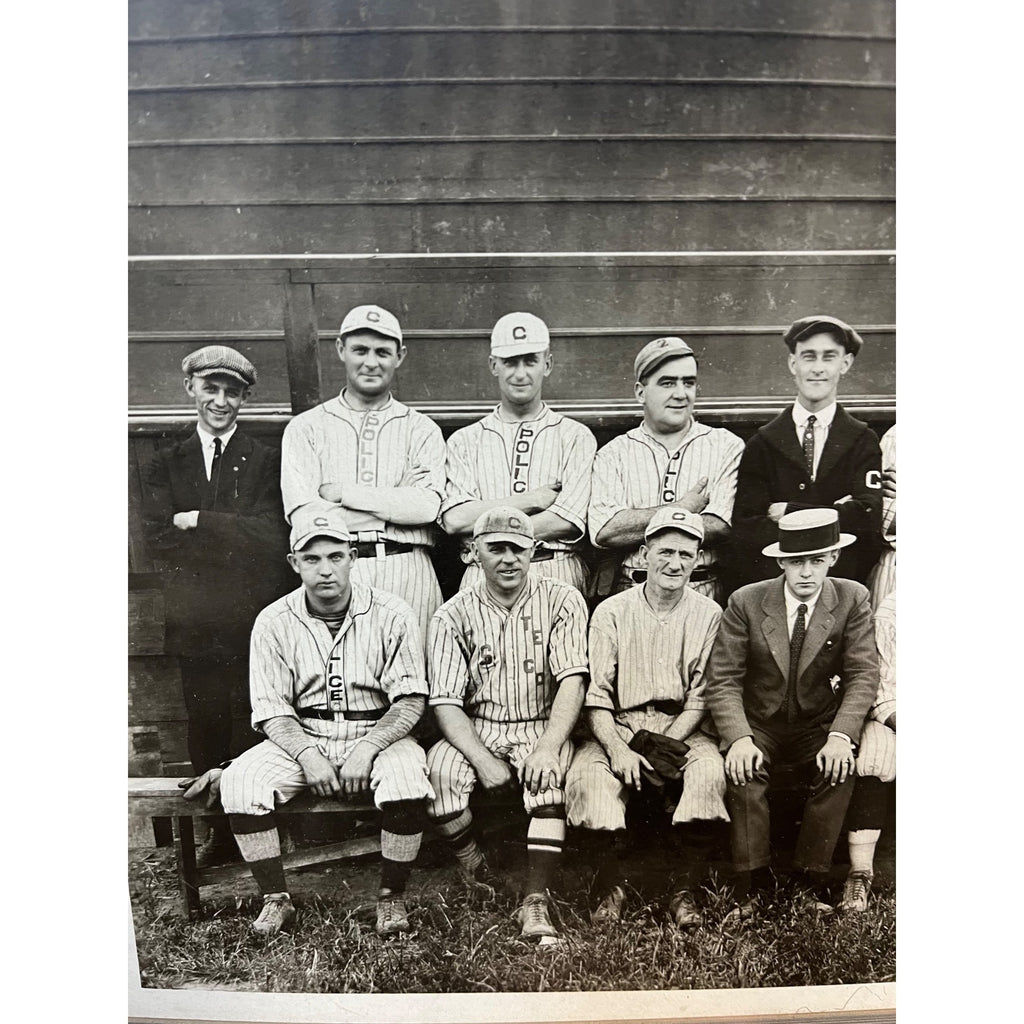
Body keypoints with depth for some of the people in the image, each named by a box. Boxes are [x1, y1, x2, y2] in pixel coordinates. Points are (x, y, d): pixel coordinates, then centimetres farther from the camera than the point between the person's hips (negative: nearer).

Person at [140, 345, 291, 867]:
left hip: (257, 615, -2)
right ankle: (219, 830, 21)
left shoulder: (267, 461, 2)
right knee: (205, 726, 8)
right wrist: (234, 541, -8)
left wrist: (198, 522, -8)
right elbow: (159, 540, 0)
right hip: (196, 621, 3)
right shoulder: (165, 464, 11)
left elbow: (272, 537, -9)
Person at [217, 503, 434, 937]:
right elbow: (271, 708, 0)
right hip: (301, 738, 2)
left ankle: (391, 896, -7)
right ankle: (276, 899, -3)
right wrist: (307, 754, -18)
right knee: (239, 780, -22)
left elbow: (410, 700, -7)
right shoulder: (273, 621, 1)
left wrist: (366, 749, -21)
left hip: (379, 735, -2)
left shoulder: (391, 614, -5)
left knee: (408, 780, -32)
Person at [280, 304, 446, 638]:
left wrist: (342, 492, -5)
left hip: (408, 575, 0)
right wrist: (397, 505, -5)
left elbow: (428, 506, -5)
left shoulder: (422, 430, 12)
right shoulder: (305, 428, 11)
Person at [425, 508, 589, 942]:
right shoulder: (453, 615, 0)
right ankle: (476, 875, -2)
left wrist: (548, 747, -26)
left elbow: (572, 681, -12)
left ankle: (536, 900, -24)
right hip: (477, 731, 1)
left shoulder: (562, 601, -2)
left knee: (549, 775, -32)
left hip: (542, 728, -1)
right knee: (438, 770, -27)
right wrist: (482, 759, -21)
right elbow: (446, 702, -7)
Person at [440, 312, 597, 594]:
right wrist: (533, 499, -3)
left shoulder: (577, 437, 9)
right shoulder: (464, 440, 13)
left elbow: (568, 521, -4)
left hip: (557, 577, -1)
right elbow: (454, 519, -1)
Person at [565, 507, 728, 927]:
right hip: (618, 727, 0)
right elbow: (595, 695, -2)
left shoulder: (709, 614, 5)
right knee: (586, 775, -28)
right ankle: (611, 887, -11)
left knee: (709, 770, -30)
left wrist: (664, 745, -13)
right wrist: (617, 749, -18)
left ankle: (682, 889, -15)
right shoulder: (611, 612, 3)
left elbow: (701, 699, 1)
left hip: (682, 729, 1)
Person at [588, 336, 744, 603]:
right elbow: (602, 530, -5)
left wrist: (635, 527, -3)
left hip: (705, 592, 0)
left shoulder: (727, 446, 9)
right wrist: (682, 509, -3)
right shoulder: (614, 453, 10)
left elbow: (721, 527, -4)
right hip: (630, 592, 0)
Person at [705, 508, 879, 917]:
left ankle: (812, 882, -12)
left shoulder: (852, 600, -5)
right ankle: (751, 884, -13)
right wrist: (739, 738, -28)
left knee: (840, 769, -27)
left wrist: (840, 736, -26)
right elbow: (722, 680, -11)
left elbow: (863, 675, -9)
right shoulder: (746, 602, -9)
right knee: (743, 770, -28)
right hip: (759, 725, -1)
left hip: (819, 726, 1)